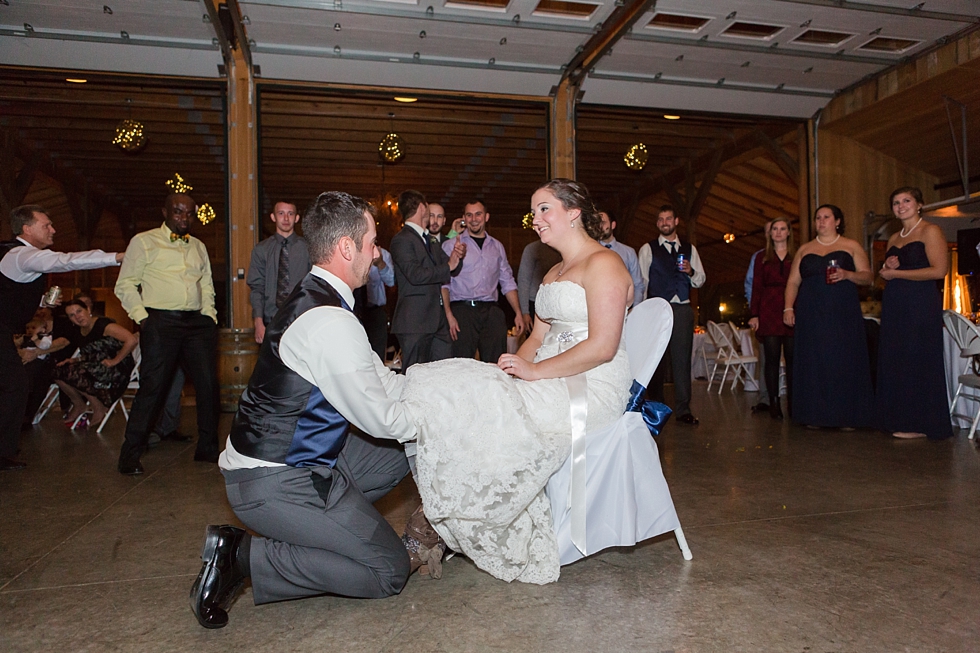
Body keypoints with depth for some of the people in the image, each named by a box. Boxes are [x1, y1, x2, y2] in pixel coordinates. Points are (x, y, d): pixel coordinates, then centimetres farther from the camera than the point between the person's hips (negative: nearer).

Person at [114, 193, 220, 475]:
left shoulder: (198, 247, 20)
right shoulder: (144, 242, 5)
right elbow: (125, 285, 2)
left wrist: (209, 315, 9)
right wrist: (142, 317, -8)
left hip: (197, 322, 5)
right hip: (161, 321, -5)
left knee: (208, 384, 2)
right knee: (153, 386, -7)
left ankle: (207, 449, 16)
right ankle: (130, 455, 7)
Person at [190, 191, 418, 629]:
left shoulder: (314, 299, 8)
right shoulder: (331, 323, -25)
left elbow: (379, 379, 13)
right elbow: (380, 419, -18)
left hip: (301, 456, 10)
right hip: (271, 482, -10)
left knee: (399, 456, 17)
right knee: (389, 570, -4)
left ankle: (303, 533, 12)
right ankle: (242, 556, -4)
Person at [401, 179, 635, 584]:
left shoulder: (603, 264, -9)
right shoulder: (554, 273, 22)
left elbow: (602, 347, -18)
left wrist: (535, 371, -18)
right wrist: (515, 365, -3)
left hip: (592, 387, -9)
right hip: (551, 380, 9)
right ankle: (439, 526, -11)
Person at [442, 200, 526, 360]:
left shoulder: (497, 246, 17)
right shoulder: (451, 245, 7)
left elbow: (508, 283, 18)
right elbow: (443, 282, 1)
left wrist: (518, 313, 7)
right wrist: (449, 315, -11)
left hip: (492, 311, 3)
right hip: (462, 310, -3)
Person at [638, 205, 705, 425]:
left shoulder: (689, 249, 16)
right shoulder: (648, 249, 8)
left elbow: (700, 280, 16)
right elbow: (641, 281, 5)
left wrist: (691, 272, -5)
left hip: (683, 309, 2)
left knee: (682, 359, 0)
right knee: (657, 360, -1)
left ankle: (683, 410, 5)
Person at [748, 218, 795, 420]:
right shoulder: (762, 258, 13)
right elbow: (756, 287, 8)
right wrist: (754, 314, 0)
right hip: (769, 311, 0)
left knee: (792, 357, -2)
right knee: (772, 356, -3)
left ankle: (792, 403, 5)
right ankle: (773, 403, 1)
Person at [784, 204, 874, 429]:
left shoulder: (851, 246, 9)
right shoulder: (804, 250, 16)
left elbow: (868, 277, 4)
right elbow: (793, 282, 12)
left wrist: (847, 274, -15)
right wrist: (788, 308, 0)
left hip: (843, 315, -2)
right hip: (811, 315, 2)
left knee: (843, 362, -4)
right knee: (813, 363, 0)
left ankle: (846, 417, 1)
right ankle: (814, 415, 5)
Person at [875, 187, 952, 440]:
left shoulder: (930, 231, -3)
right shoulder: (894, 238, 18)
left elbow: (939, 270, -14)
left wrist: (896, 272, -11)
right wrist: (887, 268, 1)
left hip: (921, 304, -7)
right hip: (894, 305, 7)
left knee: (918, 362, -4)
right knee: (894, 362, 5)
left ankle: (921, 424, 3)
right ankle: (900, 419, 11)